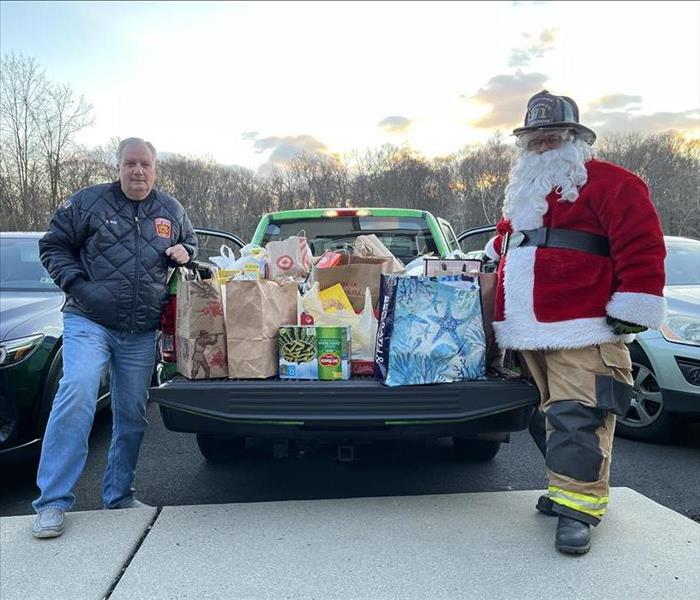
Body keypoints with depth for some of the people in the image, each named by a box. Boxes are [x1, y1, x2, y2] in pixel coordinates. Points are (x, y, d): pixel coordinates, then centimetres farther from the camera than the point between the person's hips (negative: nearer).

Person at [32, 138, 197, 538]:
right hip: (89, 322, -3)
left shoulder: (172, 211, 11)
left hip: (142, 334, 4)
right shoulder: (88, 203, 2)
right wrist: (76, 282, -9)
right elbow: (53, 246, 7)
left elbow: (190, 244, 27)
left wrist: (185, 252, 3)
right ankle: (53, 502, -10)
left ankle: (119, 496, 24)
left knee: (132, 415, 8)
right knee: (76, 395, -20)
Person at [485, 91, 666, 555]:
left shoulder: (610, 184, -3)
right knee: (554, 414, 12)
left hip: (581, 333, -7)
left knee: (577, 417, -11)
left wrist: (629, 314, -14)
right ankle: (569, 487, 24)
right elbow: (507, 237, 40)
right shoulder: (524, 191, 23)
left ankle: (579, 505, -3)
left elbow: (642, 250, -11)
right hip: (530, 332, 8)